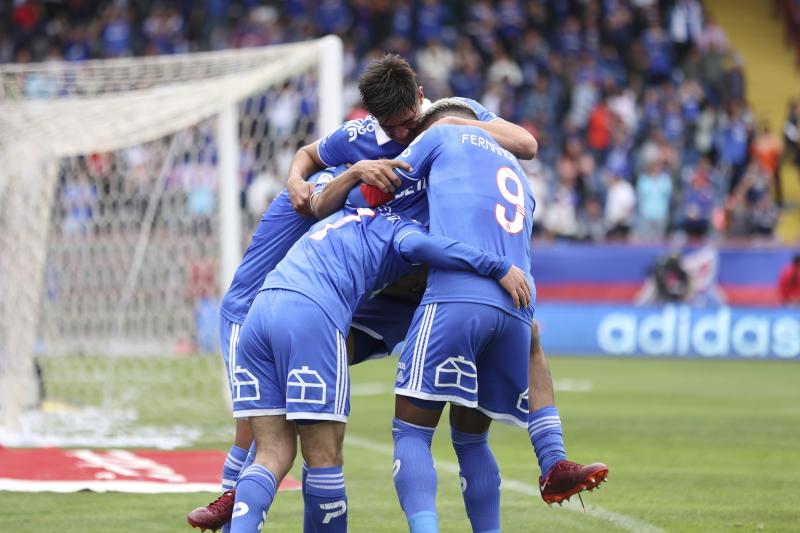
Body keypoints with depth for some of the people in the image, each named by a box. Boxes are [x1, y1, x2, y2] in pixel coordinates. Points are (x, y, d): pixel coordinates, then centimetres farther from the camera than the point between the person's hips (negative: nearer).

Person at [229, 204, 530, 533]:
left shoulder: (346, 218, 35)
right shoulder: (398, 225, 12)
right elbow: (417, 245, -10)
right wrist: (499, 267, -7)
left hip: (257, 314, 7)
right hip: (310, 317, -7)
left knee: (274, 455, 7)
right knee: (325, 458, 3)